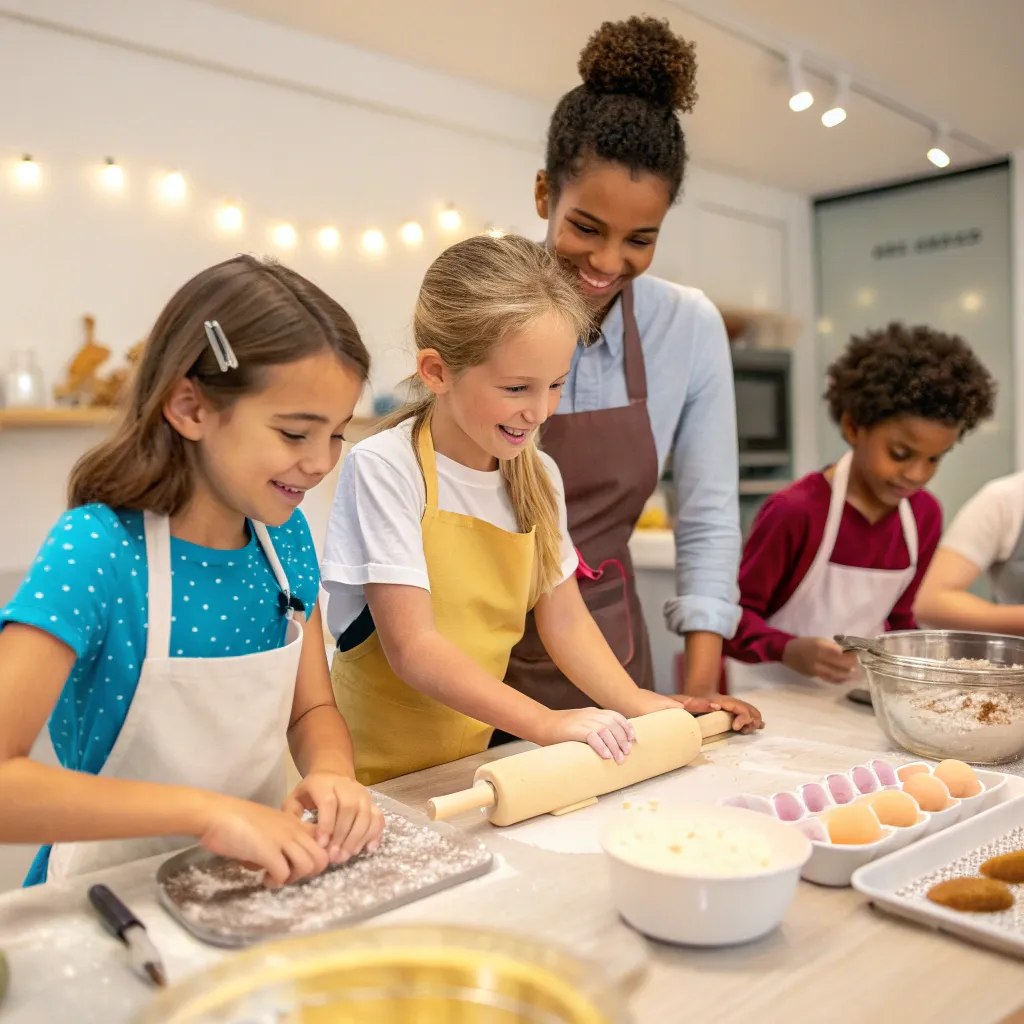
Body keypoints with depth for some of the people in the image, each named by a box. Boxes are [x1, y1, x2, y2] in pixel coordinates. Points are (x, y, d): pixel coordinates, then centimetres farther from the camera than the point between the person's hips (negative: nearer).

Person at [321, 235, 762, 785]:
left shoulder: (538, 475, 3)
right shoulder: (383, 469, -15)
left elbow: (564, 620, 10)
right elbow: (413, 648, -20)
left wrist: (639, 706, -2)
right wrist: (546, 722, -26)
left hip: (477, 756, 5)